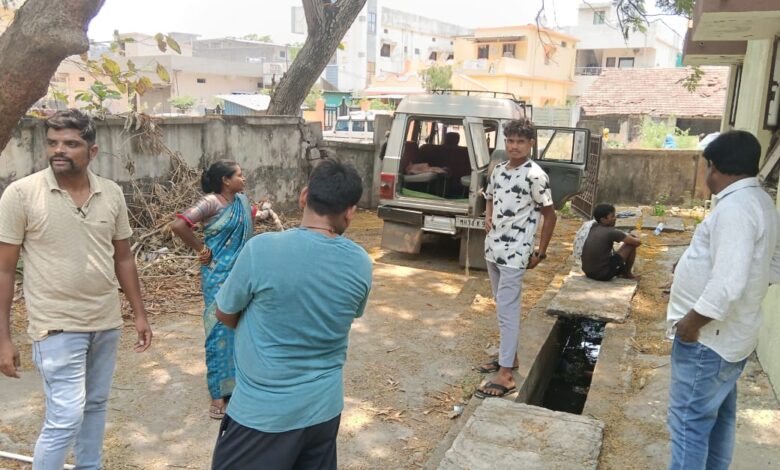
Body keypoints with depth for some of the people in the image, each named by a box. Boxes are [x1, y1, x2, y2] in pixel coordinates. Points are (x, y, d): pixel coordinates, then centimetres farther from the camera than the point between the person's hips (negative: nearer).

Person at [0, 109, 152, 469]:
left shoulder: (112, 193, 1)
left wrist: (140, 314, 8)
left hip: (107, 322, 5)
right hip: (58, 326, -4)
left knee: (96, 405, 18)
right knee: (66, 418, -5)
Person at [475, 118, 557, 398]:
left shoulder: (535, 176, -14)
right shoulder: (499, 170, 7)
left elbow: (550, 215, -9)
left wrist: (541, 252, -7)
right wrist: (488, 217, 5)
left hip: (514, 252, -8)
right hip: (493, 248, 8)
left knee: (507, 310, -7)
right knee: (503, 306, 17)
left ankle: (505, 376, -2)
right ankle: (509, 356, 33)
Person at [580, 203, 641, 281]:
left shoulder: (593, 227, 3)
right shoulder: (612, 232, -16)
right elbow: (638, 242, -7)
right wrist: (633, 238, 15)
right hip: (604, 275, -8)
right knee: (631, 244, 1)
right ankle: (627, 274, 19)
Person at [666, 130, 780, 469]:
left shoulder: (734, 208, -22)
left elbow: (728, 284, -30)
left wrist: (691, 322, -18)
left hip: (707, 337, -10)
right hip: (731, 335, 10)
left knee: (689, 422, -1)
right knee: (719, 415, 22)